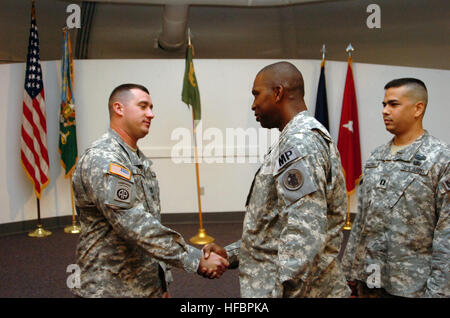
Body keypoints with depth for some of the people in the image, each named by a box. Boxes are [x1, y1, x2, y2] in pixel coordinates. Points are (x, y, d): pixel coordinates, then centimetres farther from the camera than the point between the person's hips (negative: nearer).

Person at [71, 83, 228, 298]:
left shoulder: (139, 159, 11)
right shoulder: (102, 159, -19)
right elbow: (135, 226, -28)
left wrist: (162, 283, 13)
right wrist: (197, 260, -26)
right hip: (111, 288, -8)